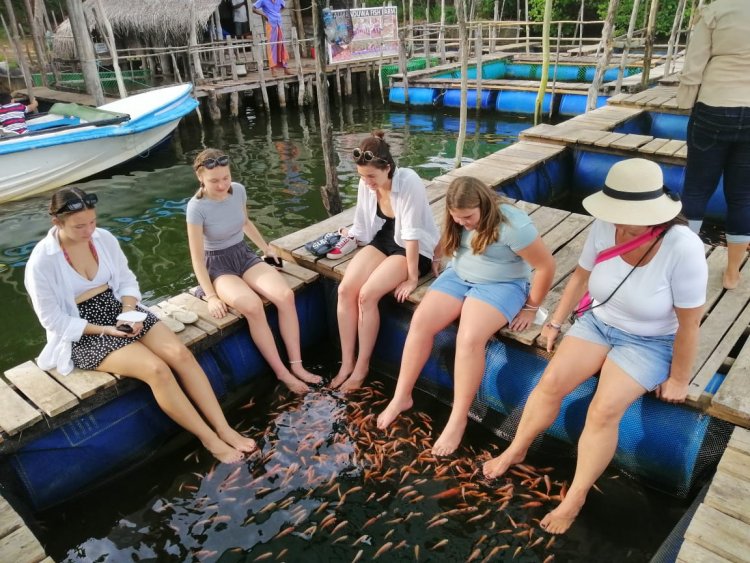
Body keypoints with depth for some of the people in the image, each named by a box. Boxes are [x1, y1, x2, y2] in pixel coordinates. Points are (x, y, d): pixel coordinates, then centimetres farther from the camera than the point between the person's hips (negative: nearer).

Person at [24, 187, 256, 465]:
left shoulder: (104, 238, -3)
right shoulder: (41, 262, -15)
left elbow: (126, 279, 6)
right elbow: (53, 320, -12)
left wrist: (129, 311, -13)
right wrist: (104, 329, -20)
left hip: (120, 311, 5)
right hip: (83, 334, -5)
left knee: (181, 353, -19)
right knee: (156, 369, -26)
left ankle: (224, 428, -13)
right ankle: (210, 439, -13)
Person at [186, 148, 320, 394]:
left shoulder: (238, 190, -5)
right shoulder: (197, 207, -19)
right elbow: (197, 258, -17)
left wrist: (266, 248, 19)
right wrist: (211, 296, -24)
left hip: (245, 256, 5)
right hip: (218, 266, -5)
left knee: (286, 295, -23)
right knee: (253, 306, -33)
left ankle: (297, 365, -15)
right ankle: (282, 373, -19)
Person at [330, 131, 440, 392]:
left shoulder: (409, 182, -25)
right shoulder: (366, 184, -6)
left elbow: (411, 232, -25)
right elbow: (362, 226, 7)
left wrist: (412, 277, -23)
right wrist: (346, 237, -7)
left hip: (415, 249, -6)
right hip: (383, 240, 6)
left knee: (367, 295, -24)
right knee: (345, 289, -17)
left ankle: (362, 366, -5)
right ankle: (346, 363, -4)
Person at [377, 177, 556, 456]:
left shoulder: (512, 225, -25)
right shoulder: (459, 219, -4)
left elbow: (546, 266, -18)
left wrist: (531, 308, -10)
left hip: (501, 285, -6)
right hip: (458, 277, 6)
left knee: (469, 339, -30)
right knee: (420, 322, -15)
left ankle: (458, 419, -14)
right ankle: (402, 396, 0)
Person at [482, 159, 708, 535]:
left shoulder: (683, 248, -29)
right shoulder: (606, 227, -18)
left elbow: (689, 324, -18)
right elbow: (581, 276, 1)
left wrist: (679, 379, -9)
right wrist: (555, 322, 6)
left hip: (649, 343, -3)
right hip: (597, 322, 4)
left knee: (604, 410, -21)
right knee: (550, 382, -13)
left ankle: (575, 498, 1)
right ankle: (516, 450, 13)